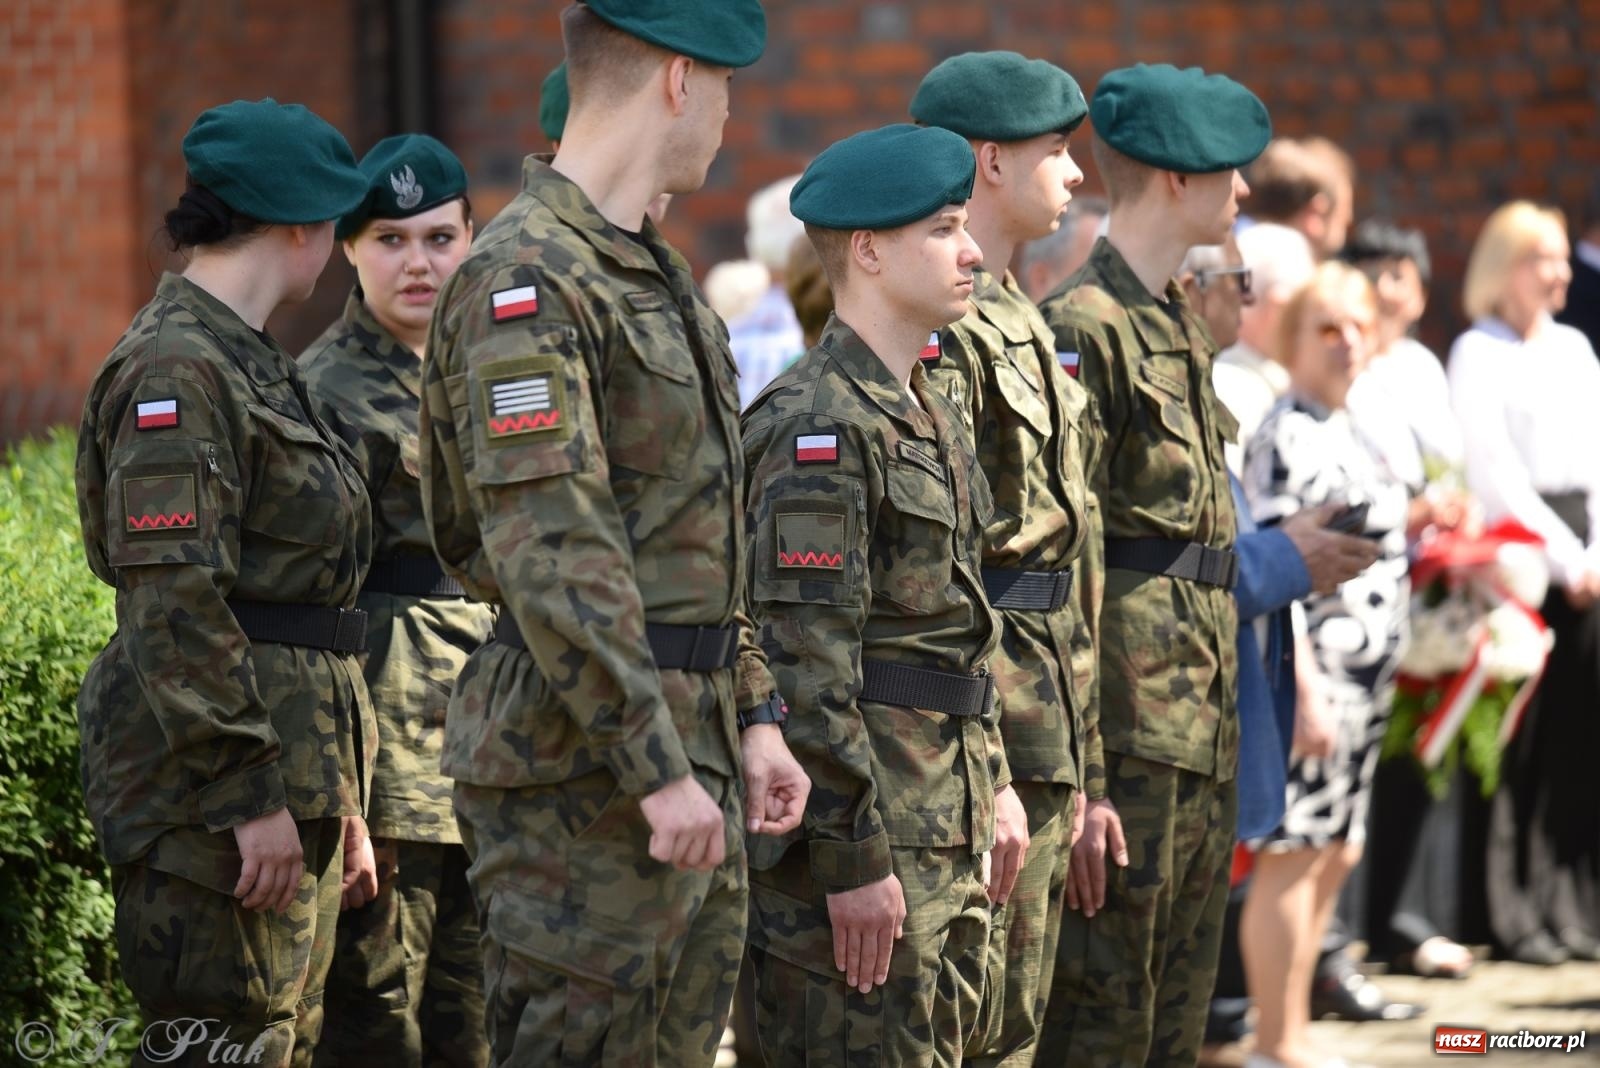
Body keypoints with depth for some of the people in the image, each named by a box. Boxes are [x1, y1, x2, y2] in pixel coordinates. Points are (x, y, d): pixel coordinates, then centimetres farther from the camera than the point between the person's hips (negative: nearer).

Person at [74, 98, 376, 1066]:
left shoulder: (254, 365, 20)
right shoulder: (177, 371, -13)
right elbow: (175, 604, -20)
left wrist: (335, 796, 22)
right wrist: (252, 796, -22)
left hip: (288, 785, 10)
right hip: (218, 793, -10)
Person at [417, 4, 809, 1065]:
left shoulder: (655, 271, 17)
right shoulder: (528, 281, -16)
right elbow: (555, 563, -22)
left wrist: (752, 715, 17)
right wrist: (657, 771, -23)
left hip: (688, 746, 10)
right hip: (585, 770, -10)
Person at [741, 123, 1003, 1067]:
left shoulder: (933, 414, 17)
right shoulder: (819, 425, -15)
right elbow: (808, 656, -20)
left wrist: (990, 792, 20)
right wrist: (856, 858, -21)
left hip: (947, 838, 10)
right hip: (867, 843, -10)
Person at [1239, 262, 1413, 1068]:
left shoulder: (1344, 434, 16)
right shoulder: (1286, 438, -13)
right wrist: (1307, 692, -22)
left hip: (1362, 680, 10)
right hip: (1318, 677, -10)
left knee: (1335, 857, 12)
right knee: (1294, 854, -7)